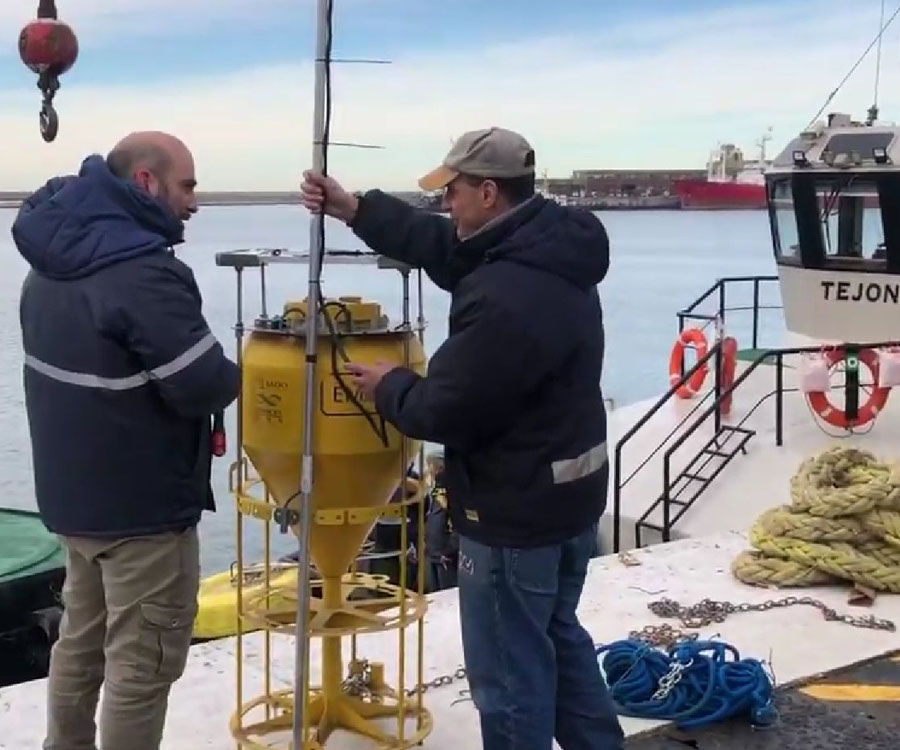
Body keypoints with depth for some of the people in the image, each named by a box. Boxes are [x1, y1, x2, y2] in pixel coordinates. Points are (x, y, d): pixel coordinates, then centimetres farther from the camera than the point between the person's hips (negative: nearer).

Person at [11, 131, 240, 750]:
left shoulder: (54, 262, 7)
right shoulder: (144, 272, -24)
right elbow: (206, 385, -26)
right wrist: (229, 376, -4)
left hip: (73, 491, 9)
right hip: (143, 503, -9)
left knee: (81, 641, 23)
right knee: (142, 661, 2)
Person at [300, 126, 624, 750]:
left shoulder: (504, 299, -30)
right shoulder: (551, 249, 2)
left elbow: (444, 411, -22)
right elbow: (445, 247, 14)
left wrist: (390, 386, 0)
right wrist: (353, 208, 11)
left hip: (517, 510, -10)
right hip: (569, 493, 10)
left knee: (510, 670, 6)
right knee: (558, 635, 27)